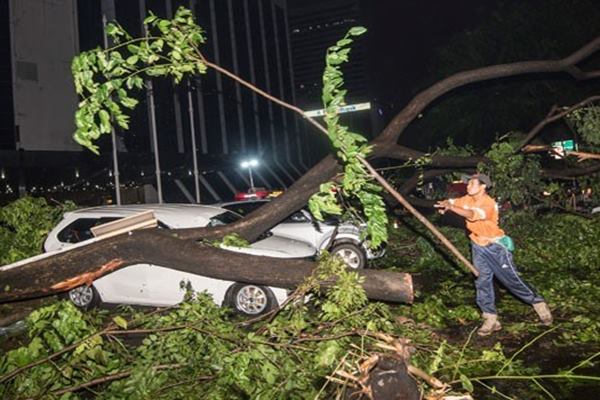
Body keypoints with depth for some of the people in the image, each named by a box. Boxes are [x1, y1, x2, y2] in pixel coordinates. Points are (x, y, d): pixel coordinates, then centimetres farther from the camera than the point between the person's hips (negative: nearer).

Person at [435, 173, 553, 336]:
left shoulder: (489, 204, -25)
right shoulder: (467, 199, -2)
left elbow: (472, 215, -42)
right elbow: (449, 203, -3)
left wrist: (451, 207, -52)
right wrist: (444, 204, -28)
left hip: (495, 246, -6)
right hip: (478, 247, 6)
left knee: (512, 280, 1)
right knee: (482, 282, 4)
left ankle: (538, 302, 24)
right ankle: (490, 319, 11)